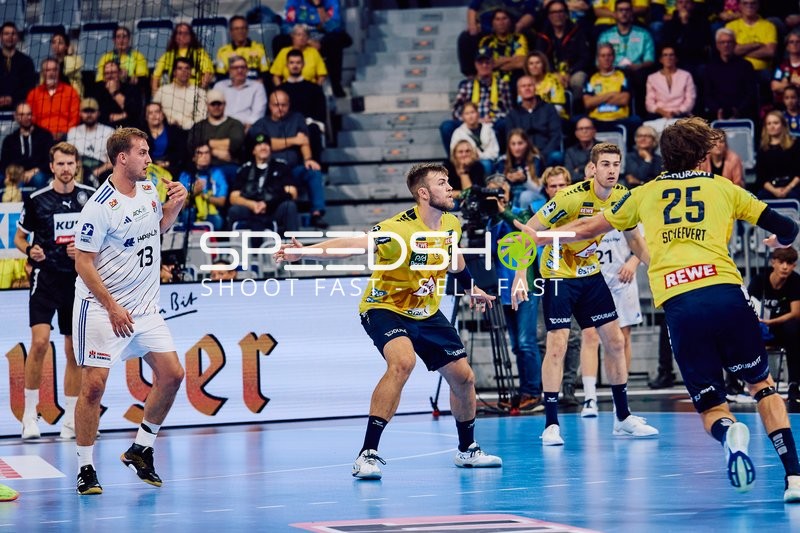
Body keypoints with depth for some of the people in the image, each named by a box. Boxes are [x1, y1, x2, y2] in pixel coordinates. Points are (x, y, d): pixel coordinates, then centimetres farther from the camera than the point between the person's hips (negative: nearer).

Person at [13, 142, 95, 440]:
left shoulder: (91, 197, 3)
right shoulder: (37, 200, -2)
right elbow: (19, 237, 9)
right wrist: (30, 251, -12)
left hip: (78, 280, 2)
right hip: (46, 278, -2)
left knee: (74, 351, 6)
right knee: (40, 341, -17)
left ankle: (70, 420, 15)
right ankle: (29, 413, -6)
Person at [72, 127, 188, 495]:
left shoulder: (149, 190, 5)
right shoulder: (100, 206, -18)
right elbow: (83, 262, -15)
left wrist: (176, 205, 4)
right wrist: (113, 307, -19)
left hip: (145, 307, 7)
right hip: (101, 309, -7)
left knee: (171, 374, 1)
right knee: (93, 385, -8)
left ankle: (141, 450, 16)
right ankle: (85, 468, 2)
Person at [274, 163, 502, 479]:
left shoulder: (451, 225, -3)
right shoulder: (400, 228, -27)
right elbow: (354, 244, -41)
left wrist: (472, 288, 30)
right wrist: (305, 252, -54)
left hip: (427, 313, 7)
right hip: (386, 307, -7)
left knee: (463, 377, 8)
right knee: (402, 362, -34)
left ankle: (467, 450, 33)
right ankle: (368, 454, -31)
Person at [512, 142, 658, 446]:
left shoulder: (623, 198, -7)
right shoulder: (572, 197, -25)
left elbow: (634, 239, 11)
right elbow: (529, 232, -22)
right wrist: (521, 272, -29)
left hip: (591, 274, 6)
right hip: (559, 274, -6)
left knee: (615, 342, 6)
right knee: (557, 345, -13)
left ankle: (623, 418, 17)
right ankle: (551, 425, -7)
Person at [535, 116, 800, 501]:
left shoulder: (645, 194, 23)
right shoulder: (724, 188, 19)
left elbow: (587, 229, 34)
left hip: (677, 305, 1)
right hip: (724, 292, -1)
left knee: (710, 406, 11)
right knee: (762, 384, 17)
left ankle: (728, 432, -27)